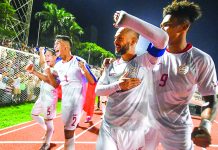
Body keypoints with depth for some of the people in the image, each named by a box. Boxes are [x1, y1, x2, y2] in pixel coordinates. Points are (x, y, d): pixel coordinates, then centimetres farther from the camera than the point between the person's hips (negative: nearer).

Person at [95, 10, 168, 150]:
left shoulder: (145, 61, -10)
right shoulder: (112, 66, 6)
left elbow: (162, 38, -27)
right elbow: (98, 90, 5)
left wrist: (125, 19, -28)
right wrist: (118, 85, -14)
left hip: (134, 131, -3)